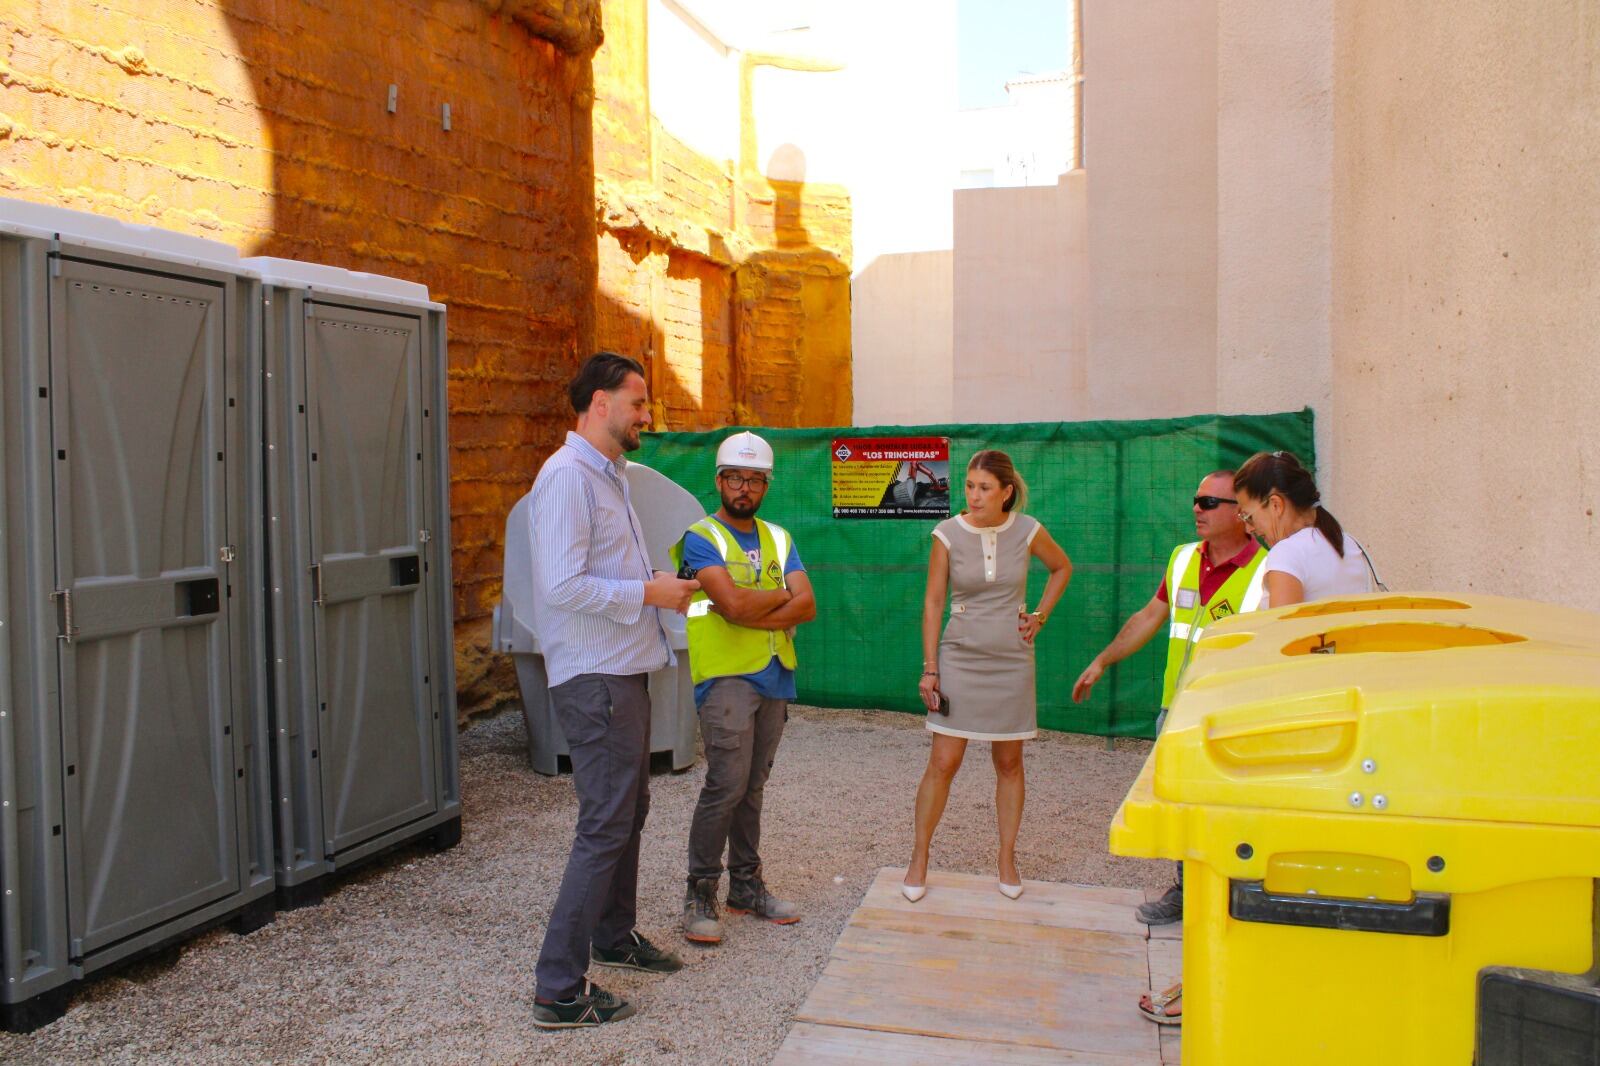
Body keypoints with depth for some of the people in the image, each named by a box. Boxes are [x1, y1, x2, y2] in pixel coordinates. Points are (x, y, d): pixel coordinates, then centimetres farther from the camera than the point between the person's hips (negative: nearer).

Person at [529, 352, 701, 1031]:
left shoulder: (610, 476, 16)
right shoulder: (567, 477, -16)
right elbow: (563, 587, -26)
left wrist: (664, 590, 7)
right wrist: (649, 593, -18)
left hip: (624, 672, 10)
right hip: (594, 678, -10)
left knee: (629, 812, 21)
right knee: (605, 827, -7)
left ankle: (614, 936, 38)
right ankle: (559, 988, 2)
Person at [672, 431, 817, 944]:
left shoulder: (779, 539, 15)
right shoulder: (701, 538, -3)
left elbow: (807, 606, 2)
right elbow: (734, 603, -18)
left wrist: (753, 615, -12)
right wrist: (780, 595, -2)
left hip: (774, 675, 6)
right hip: (725, 675, -6)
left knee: (752, 786, 12)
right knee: (727, 784, -13)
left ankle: (746, 886, 22)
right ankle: (700, 895, -1)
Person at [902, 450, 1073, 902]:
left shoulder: (1027, 531, -4)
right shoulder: (948, 534, -7)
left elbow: (1062, 567, 16)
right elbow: (932, 602, -4)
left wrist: (1040, 615, 6)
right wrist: (929, 668, -6)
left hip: (1012, 661, 2)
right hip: (960, 658, -1)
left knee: (1009, 763, 9)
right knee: (943, 762, -4)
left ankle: (1007, 860, 22)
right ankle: (919, 858, 10)